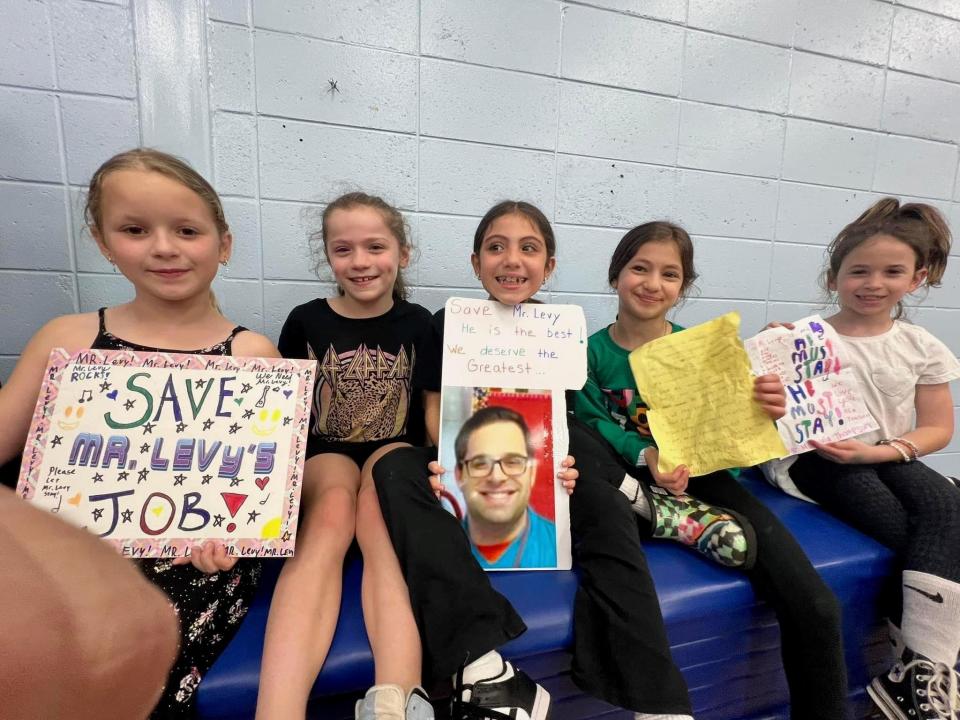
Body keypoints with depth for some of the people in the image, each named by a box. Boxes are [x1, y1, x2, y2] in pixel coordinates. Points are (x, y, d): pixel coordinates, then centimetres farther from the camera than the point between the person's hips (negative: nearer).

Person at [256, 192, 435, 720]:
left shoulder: (418, 323, 4)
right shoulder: (305, 321, 4)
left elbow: (433, 409, 8)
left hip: (396, 452, 0)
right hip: (324, 454, 0)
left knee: (376, 514, -33)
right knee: (332, 514, -33)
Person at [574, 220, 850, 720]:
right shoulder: (592, 353, 0)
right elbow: (592, 424, -6)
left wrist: (765, 411, -19)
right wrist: (645, 455, -23)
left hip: (704, 474, 3)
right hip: (634, 477, -2)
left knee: (817, 609, -10)